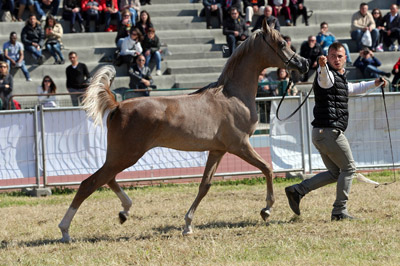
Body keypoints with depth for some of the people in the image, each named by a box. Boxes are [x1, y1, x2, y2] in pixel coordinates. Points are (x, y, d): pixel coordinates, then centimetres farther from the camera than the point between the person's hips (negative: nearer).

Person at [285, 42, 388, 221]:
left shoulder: (340, 78, 21)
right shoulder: (328, 75, -9)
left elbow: (351, 89, 43)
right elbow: (324, 78, -36)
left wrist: (373, 84, 45)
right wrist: (322, 66, -58)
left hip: (320, 133, 10)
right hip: (330, 131, -10)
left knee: (335, 173, 16)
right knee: (349, 168, -1)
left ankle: (297, 191, 7)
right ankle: (340, 211, -1)